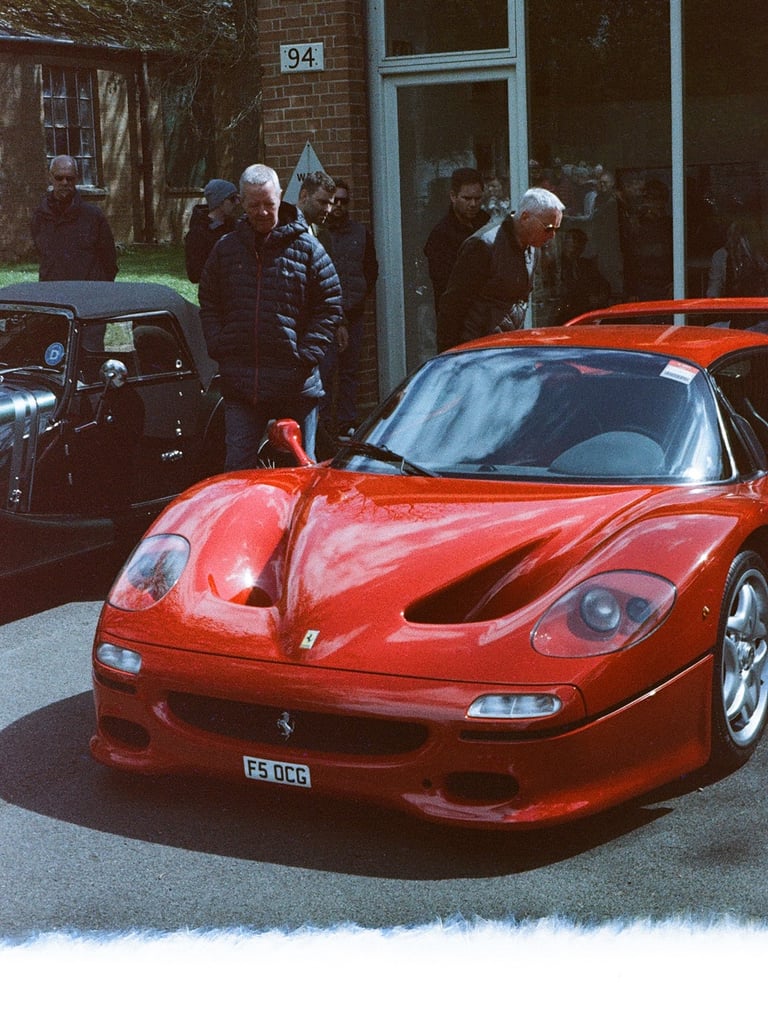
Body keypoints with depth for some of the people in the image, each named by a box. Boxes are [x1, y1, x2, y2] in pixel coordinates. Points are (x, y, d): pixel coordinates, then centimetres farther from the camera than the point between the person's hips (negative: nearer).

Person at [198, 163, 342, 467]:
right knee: (237, 467, 2)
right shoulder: (226, 248, 9)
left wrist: (308, 353, -8)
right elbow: (208, 304, 17)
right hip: (239, 383, 2)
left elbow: (330, 305, 2)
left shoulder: (306, 248, 1)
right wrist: (219, 346, 2)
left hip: (295, 385, -2)